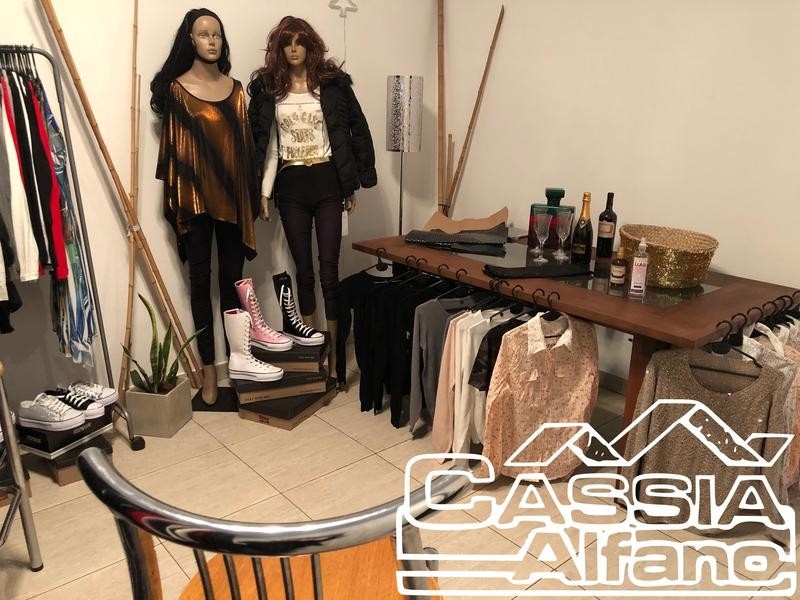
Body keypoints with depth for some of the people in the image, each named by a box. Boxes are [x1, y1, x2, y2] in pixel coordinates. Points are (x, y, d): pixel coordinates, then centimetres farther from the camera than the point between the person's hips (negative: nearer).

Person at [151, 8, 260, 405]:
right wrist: (175, 197, -7)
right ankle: (208, 369, 11)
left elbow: (245, 143, 12)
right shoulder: (176, 88, -1)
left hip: (232, 194, 4)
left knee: (232, 277, 8)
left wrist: (251, 194, 8)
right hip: (195, 195, -3)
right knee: (200, 280, 3)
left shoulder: (236, 88, 11)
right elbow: (173, 146, -2)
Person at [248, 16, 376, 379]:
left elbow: (356, 130, 3)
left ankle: (333, 350, 6)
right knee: (303, 269, 9)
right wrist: (264, 192, 1)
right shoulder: (267, 87, 5)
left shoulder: (333, 82, 1)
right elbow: (265, 143, 5)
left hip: (327, 182, -2)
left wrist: (355, 183, 0)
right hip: (291, 186, 2)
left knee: (329, 269, -3)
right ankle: (308, 345, 22)